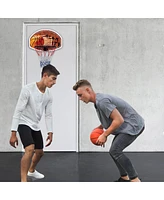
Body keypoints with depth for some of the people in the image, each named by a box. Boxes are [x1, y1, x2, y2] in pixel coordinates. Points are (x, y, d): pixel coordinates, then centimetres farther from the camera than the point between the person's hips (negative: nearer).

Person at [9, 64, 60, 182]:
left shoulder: (49, 95, -2)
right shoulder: (28, 89, -22)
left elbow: (48, 115, 6)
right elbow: (18, 111, -21)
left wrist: (50, 132, 1)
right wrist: (13, 133, -23)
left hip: (36, 126, 7)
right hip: (24, 124, -7)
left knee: (40, 152, 17)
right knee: (30, 149, -28)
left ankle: (31, 171, 46)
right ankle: (23, 181, -19)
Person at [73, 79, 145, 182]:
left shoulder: (102, 101, -23)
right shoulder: (98, 100, 9)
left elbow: (119, 120, -26)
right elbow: (109, 118, 22)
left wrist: (104, 135, -17)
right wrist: (99, 128, 8)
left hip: (133, 125, -10)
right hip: (127, 126, 10)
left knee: (115, 151, -16)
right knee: (115, 151, 13)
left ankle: (135, 180, -11)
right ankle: (125, 178, 23)